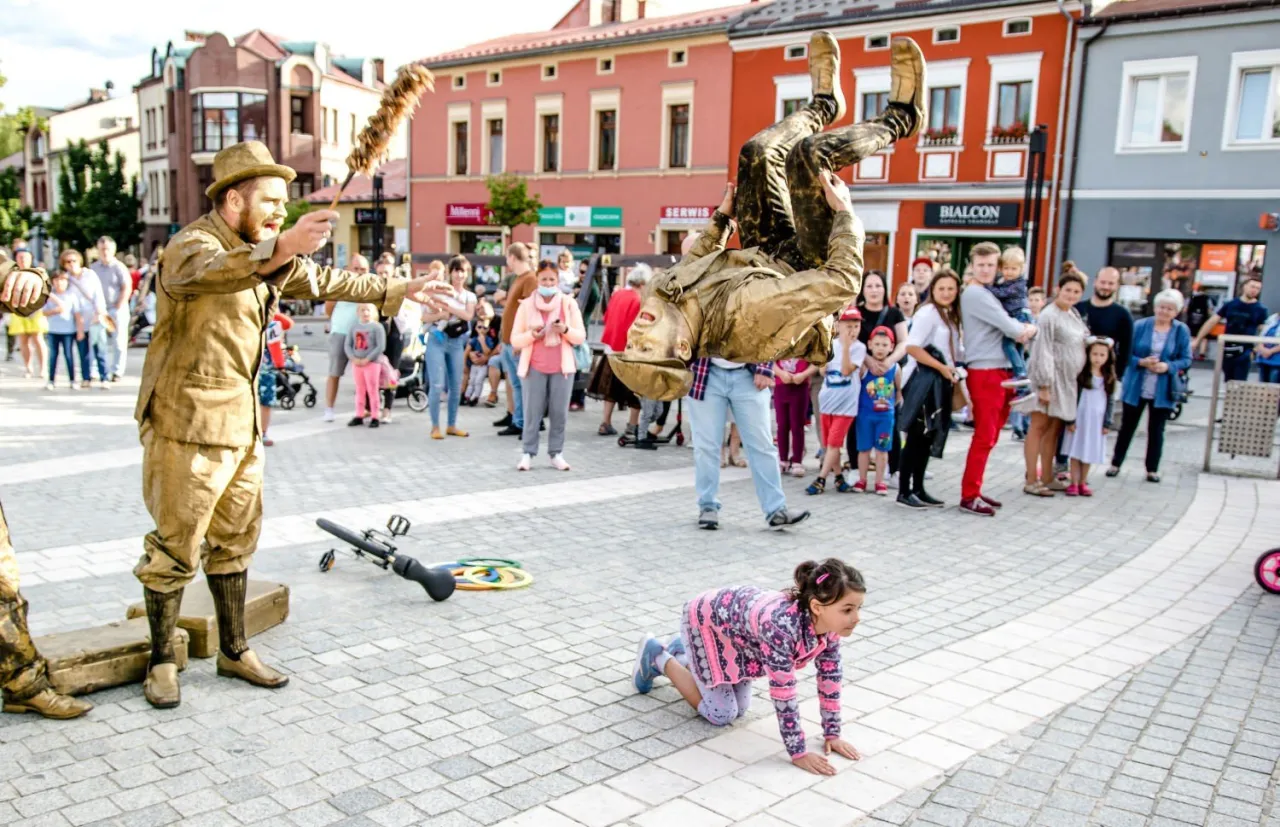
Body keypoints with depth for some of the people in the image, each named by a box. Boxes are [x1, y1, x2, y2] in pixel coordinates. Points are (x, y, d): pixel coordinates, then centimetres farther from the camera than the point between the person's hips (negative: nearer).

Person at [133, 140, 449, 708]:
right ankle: (162, 661, 18)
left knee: (235, 539, 15)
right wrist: (281, 248, -56)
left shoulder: (264, 255, 13)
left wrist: (397, 290, 20)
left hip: (241, 422, 9)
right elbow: (205, 271, -39)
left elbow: (325, 281, 24)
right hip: (187, 425, -9)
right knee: (175, 548, 2)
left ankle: (234, 651, 28)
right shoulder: (191, 244, -14)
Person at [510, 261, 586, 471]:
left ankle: (556, 453, 12)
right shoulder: (526, 305, 3)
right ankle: (528, 453, 8)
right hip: (534, 367, -1)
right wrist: (532, 335, -17)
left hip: (561, 367, 1)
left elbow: (581, 337, 3)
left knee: (559, 412, 2)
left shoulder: (569, 303, 4)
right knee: (532, 412, -1)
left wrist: (565, 330, -17)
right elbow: (515, 340, 2)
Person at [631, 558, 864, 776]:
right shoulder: (782, 624, -46)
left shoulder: (830, 620, -23)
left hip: (736, 622, 7)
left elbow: (830, 675, -10)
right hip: (706, 621, -7)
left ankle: (681, 654, 37)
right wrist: (798, 753, -32)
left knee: (739, 709, 15)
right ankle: (657, 657, 18)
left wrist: (832, 734, -8)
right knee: (721, 714, 1)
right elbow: (783, 691, -39)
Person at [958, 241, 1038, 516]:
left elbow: (1021, 326, 21)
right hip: (984, 372, -9)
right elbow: (1010, 328, -15)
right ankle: (968, 496, -4)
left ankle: (975, 491, 19)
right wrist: (1027, 329, 4)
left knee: (989, 437, 12)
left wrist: (1028, 329, 0)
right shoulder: (975, 295, -12)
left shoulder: (989, 294, 18)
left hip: (1001, 371, 9)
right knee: (984, 437, -8)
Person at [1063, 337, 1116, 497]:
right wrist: (1070, 420, -10)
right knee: (1076, 452, 1)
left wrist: (1107, 423, 3)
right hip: (1080, 419, -3)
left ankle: (1083, 483, 17)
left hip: (1097, 421, 3)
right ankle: (1074, 483, 8)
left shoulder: (1109, 378, 5)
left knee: (1090, 453, 7)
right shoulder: (1081, 374, -6)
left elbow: (1109, 401, 7)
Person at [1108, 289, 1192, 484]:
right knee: (1127, 427, 10)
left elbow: (1186, 359, -1)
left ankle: (1152, 469, 21)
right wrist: (1142, 362, -19)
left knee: (1156, 430, 9)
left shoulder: (1181, 331, -4)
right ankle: (1116, 463, 23)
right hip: (1136, 387, 0)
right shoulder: (1140, 326, -5)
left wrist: (1168, 366, -18)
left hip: (1163, 391, 0)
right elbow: (1126, 353, -2)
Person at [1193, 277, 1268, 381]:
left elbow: (1263, 332, -3)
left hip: (1244, 353, -3)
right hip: (1227, 351, 3)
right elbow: (1212, 322, 6)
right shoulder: (1230, 304, 5)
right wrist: (1197, 341, 3)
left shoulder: (1260, 309, -1)